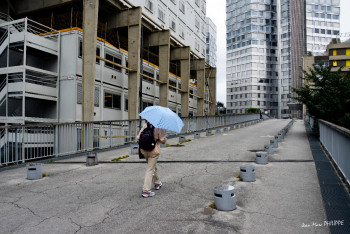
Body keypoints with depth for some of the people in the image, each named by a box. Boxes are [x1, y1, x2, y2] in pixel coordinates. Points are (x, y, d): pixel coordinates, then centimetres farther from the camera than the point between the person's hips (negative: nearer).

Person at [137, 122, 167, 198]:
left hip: (144, 151, 5)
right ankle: (146, 191, -1)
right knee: (150, 170, 2)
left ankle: (157, 183, 41)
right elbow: (163, 140, -10)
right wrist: (164, 134, 6)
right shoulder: (159, 128, -13)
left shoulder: (145, 126, -1)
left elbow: (138, 137, -3)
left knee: (153, 167, 24)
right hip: (154, 151, -5)